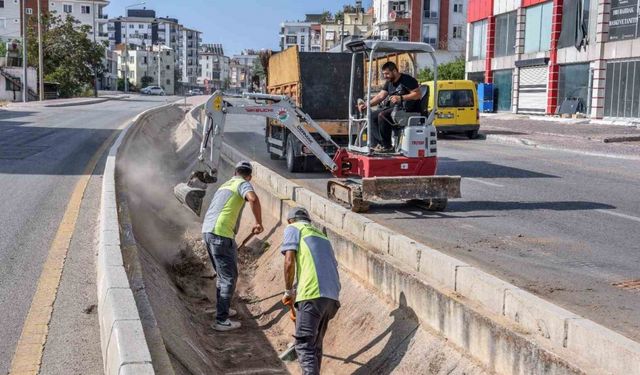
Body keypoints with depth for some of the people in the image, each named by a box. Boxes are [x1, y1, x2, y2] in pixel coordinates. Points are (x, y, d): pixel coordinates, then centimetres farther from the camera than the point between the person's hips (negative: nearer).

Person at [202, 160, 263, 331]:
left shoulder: (225, 184, 25)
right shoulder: (243, 184, -2)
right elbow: (253, 198, -26)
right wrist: (259, 222, -13)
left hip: (207, 230, 9)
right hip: (221, 234, -9)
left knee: (223, 274, 24)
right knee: (229, 276, -2)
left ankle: (222, 308, 36)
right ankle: (221, 320, -1)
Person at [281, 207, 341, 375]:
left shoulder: (293, 228, 11)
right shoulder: (321, 235, 31)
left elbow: (289, 262, -3)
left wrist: (288, 291, 10)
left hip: (313, 294, -7)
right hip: (332, 295, 7)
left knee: (304, 344, -3)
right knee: (316, 344, 18)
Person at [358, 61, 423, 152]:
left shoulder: (407, 80, -10)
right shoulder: (389, 83, 17)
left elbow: (418, 94, -17)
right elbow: (380, 96, 13)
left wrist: (401, 98, -24)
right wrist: (367, 104, -3)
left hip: (409, 110, -10)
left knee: (382, 115, -28)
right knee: (372, 115, -2)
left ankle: (386, 146, -21)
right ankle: (376, 144, -10)